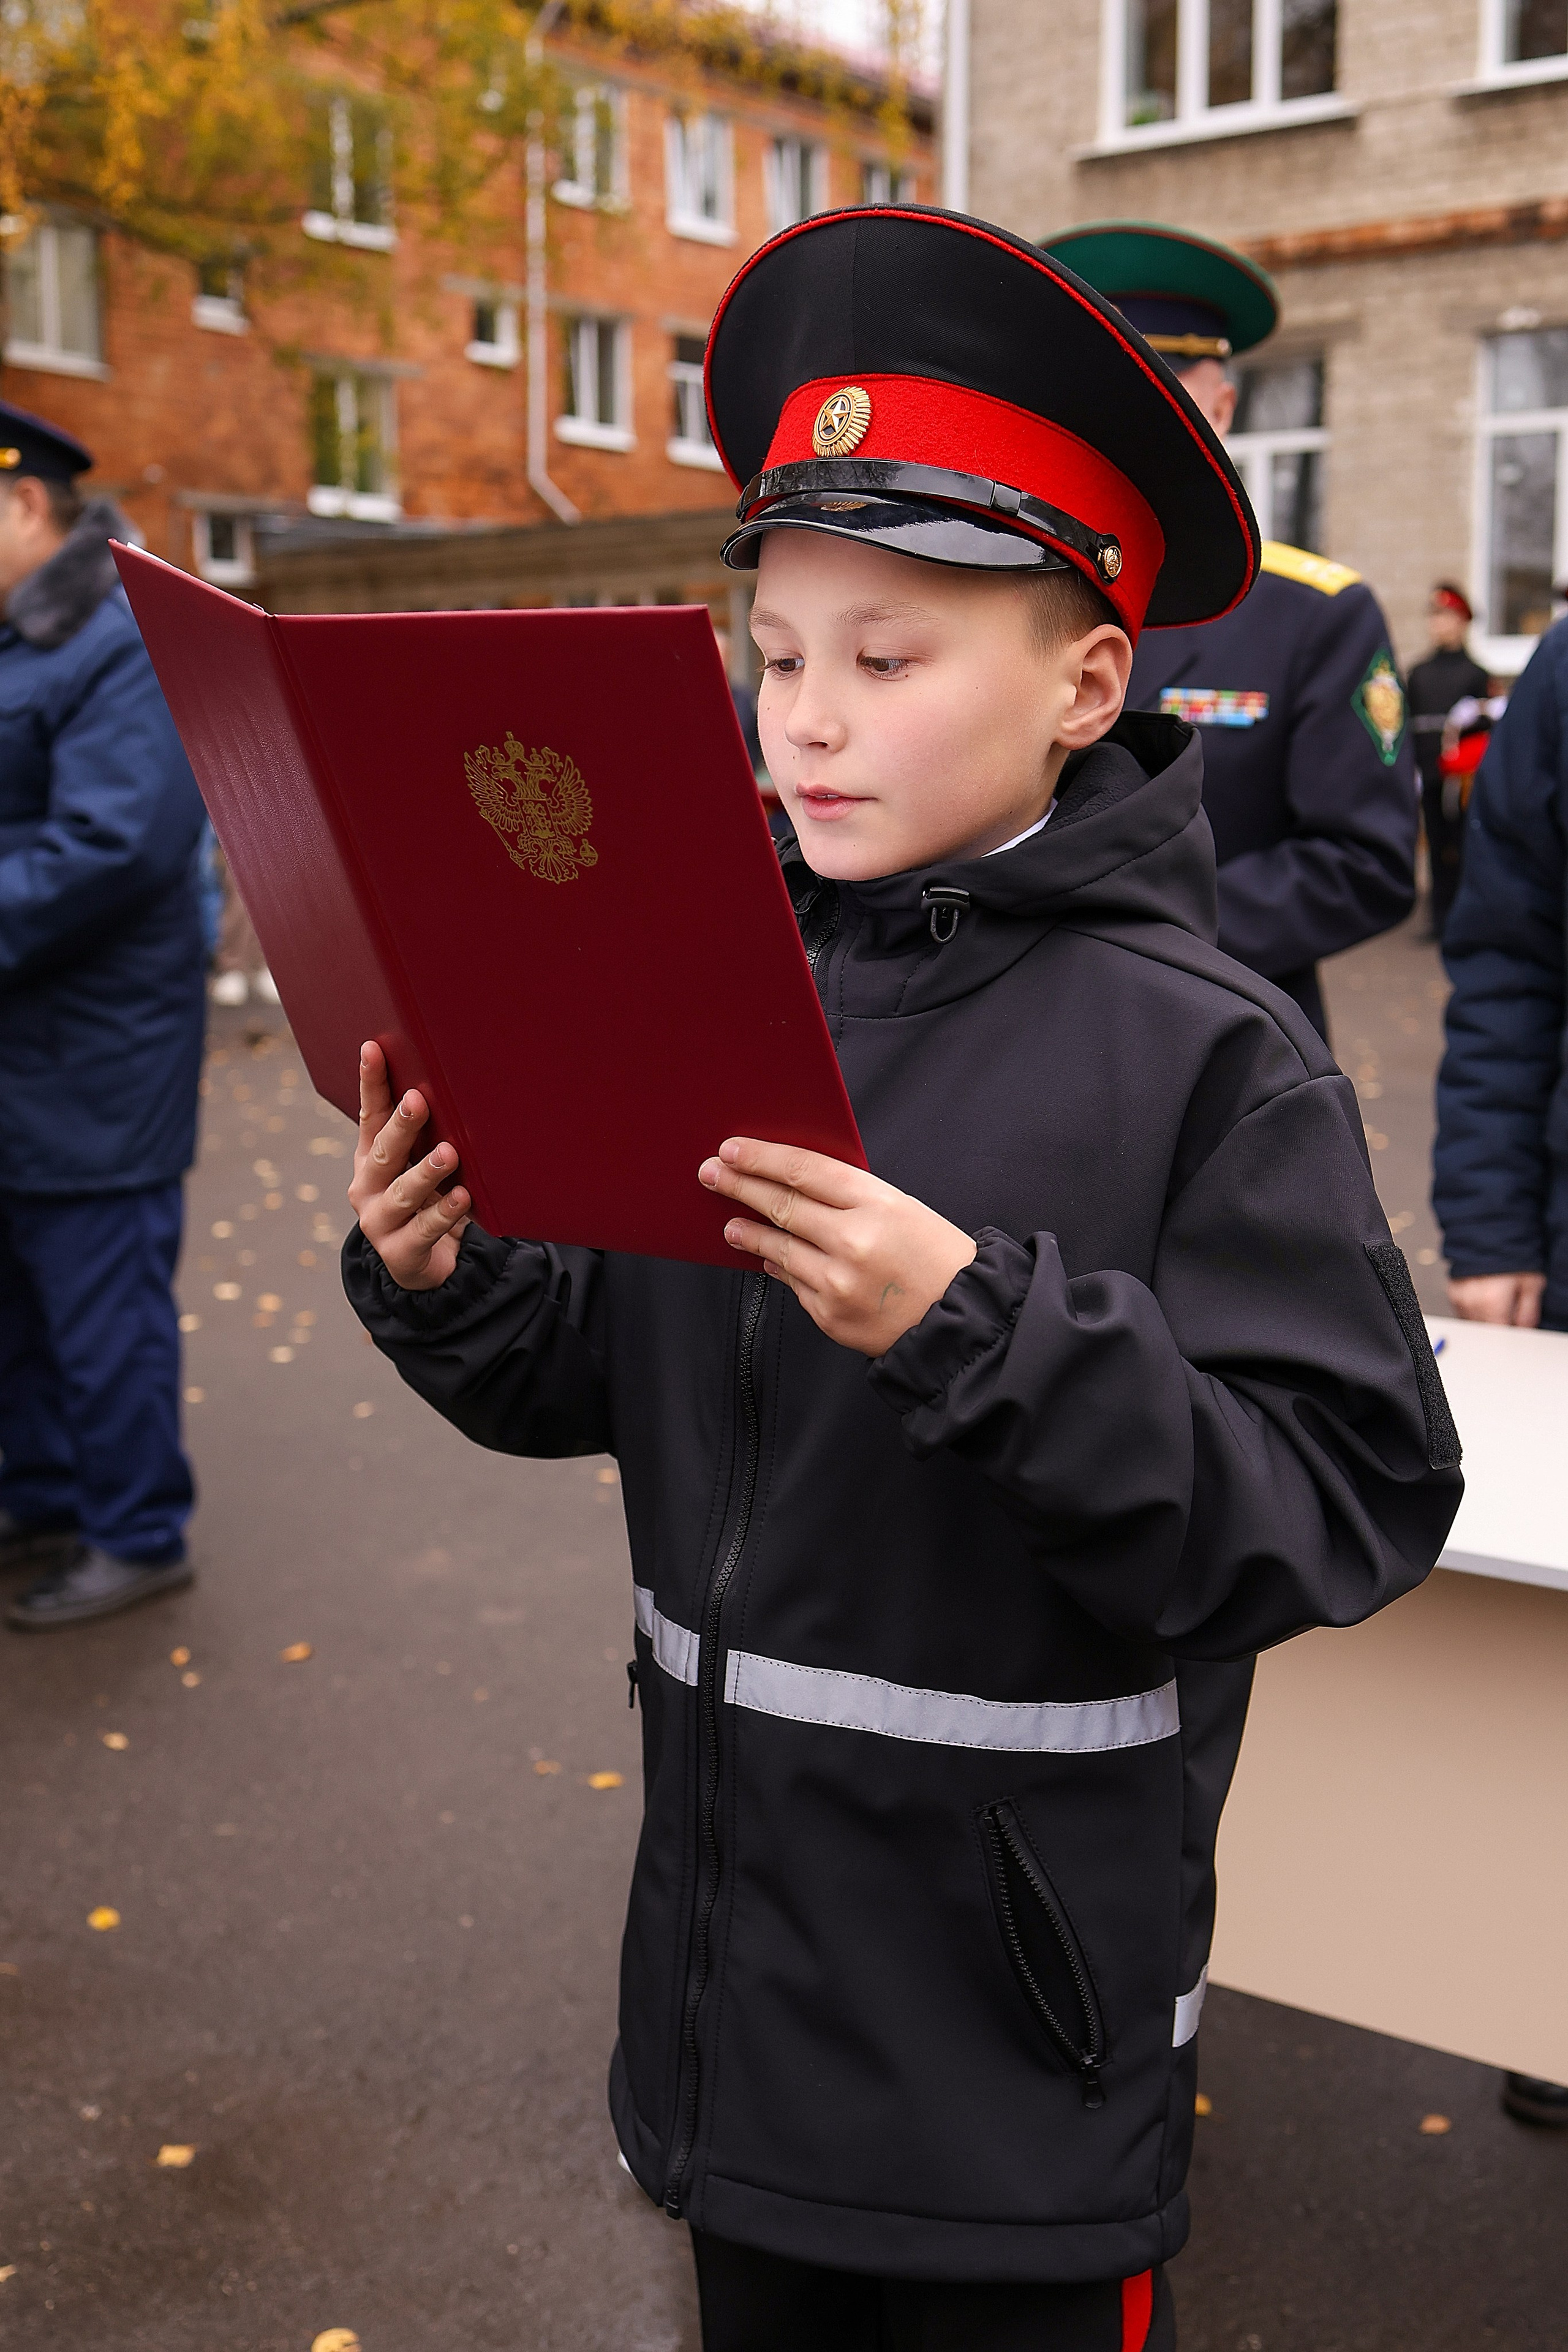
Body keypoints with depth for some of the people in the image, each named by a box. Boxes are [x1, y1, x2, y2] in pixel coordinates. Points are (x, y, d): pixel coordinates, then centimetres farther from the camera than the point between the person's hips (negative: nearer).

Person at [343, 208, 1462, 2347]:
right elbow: (597, 1377, 7)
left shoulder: (1200, 1056, -17)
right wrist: (444, 1288, -13)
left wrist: (979, 1330, -33)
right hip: (733, 1927, 5)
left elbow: (1349, 1506, -22)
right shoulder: (717, 995, -2)